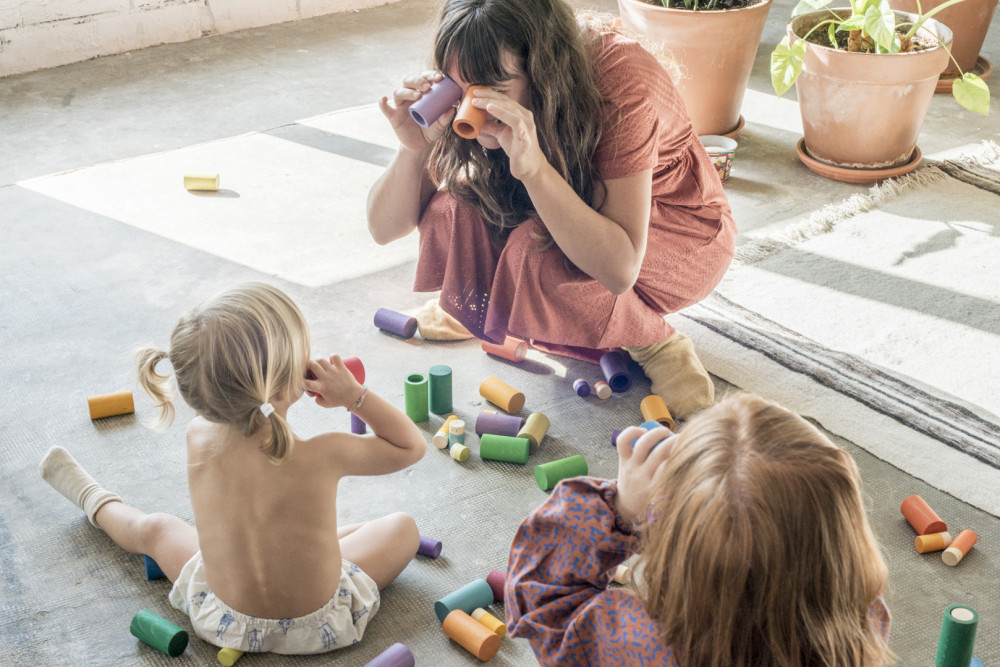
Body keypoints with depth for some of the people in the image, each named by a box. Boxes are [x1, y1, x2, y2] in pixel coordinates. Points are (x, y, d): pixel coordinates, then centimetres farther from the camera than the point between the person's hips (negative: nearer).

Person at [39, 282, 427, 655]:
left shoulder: (198, 437, -21)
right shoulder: (323, 455, -30)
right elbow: (411, 446, -14)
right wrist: (355, 396, -17)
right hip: (318, 628, -3)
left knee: (153, 529, 28)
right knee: (403, 528, 17)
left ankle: (95, 501, 57)